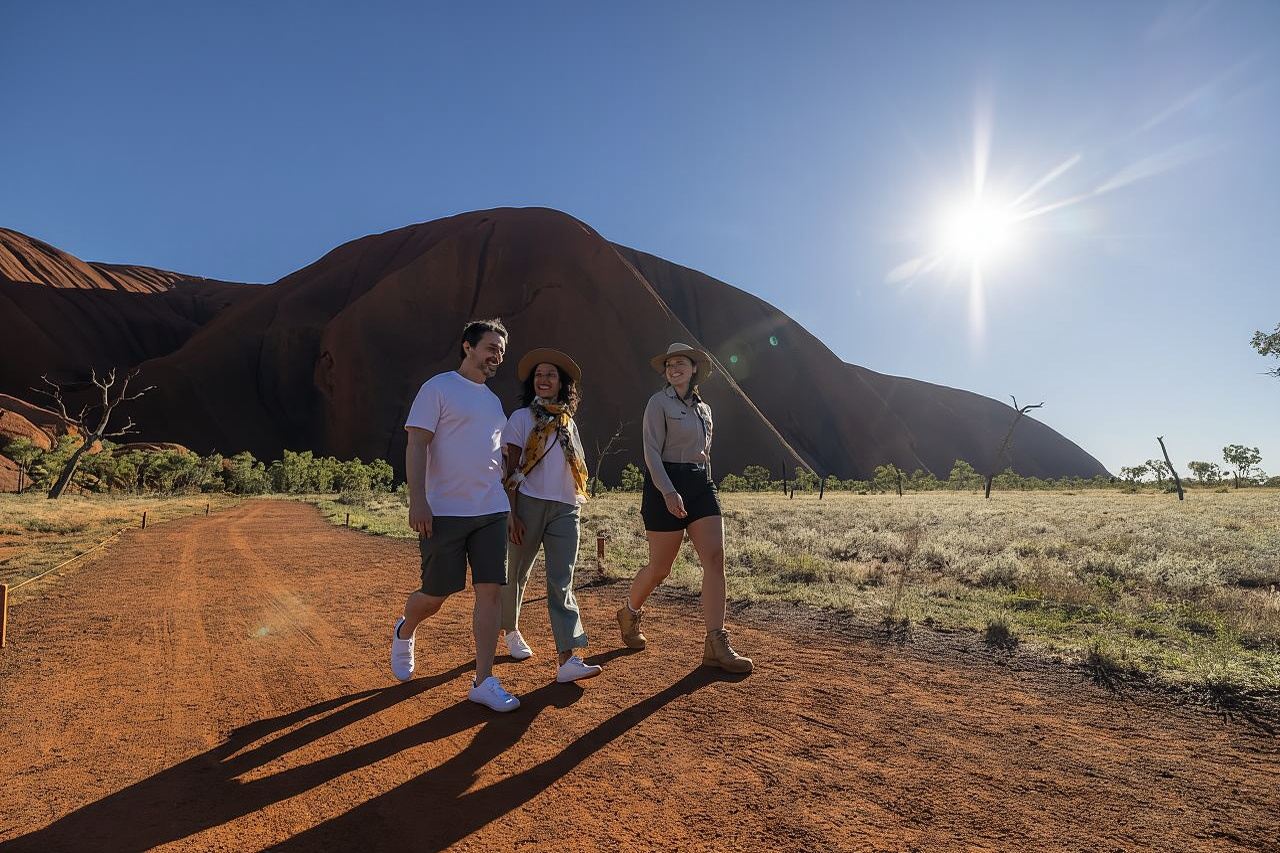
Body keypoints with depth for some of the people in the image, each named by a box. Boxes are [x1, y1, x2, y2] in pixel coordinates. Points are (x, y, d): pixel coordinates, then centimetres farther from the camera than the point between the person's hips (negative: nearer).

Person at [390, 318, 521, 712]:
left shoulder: (493, 401, 17)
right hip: (445, 512, -6)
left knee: (491, 590, 0)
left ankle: (483, 681, 8)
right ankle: (404, 632, 38)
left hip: (492, 512, 6)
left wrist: (508, 503, 19)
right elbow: (416, 446, -10)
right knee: (436, 594, 4)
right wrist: (417, 501, -19)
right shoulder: (438, 388, -4)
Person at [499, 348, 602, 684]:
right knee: (517, 574, 11)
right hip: (529, 504, -3)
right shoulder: (522, 417, 2)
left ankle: (567, 659, -12)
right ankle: (510, 631, 37)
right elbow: (512, 469, -3)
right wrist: (511, 513, -10)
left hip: (565, 508, 3)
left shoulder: (568, 422, 14)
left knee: (562, 582, -6)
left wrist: (576, 502, 14)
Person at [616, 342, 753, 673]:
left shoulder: (704, 408, 16)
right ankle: (629, 614, 31)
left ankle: (716, 646, -5)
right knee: (660, 568, 2)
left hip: (701, 485, 6)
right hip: (666, 485, -6)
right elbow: (651, 451, -13)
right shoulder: (659, 402, -4)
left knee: (715, 559, -8)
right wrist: (668, 492, -23)